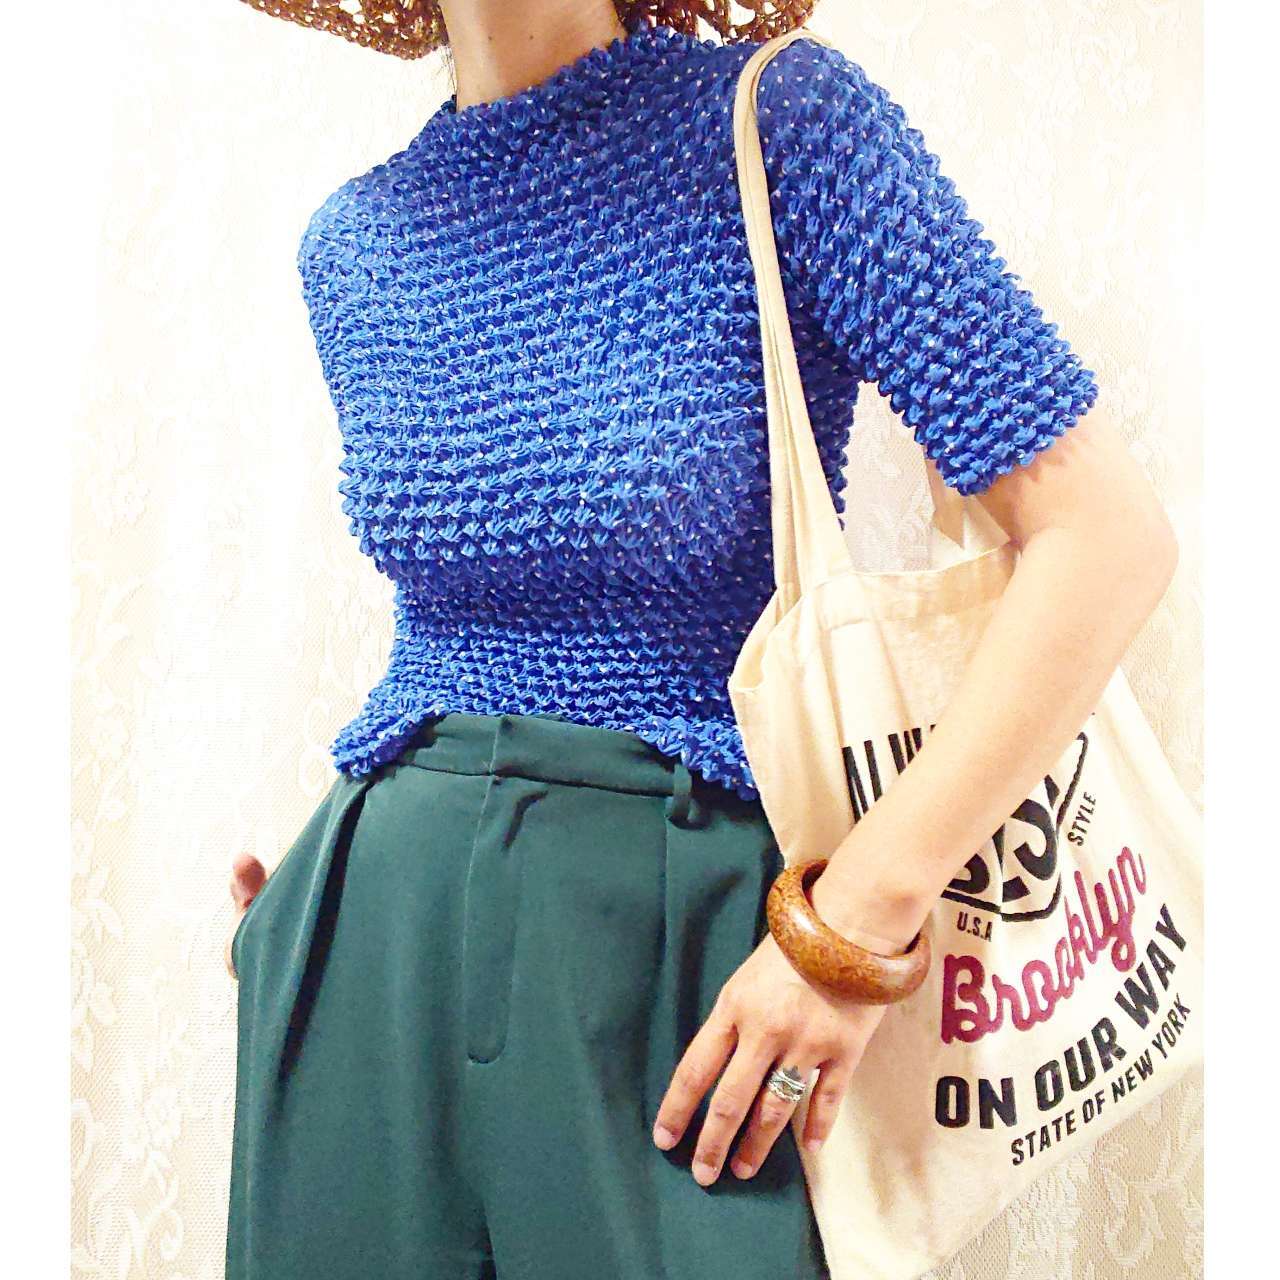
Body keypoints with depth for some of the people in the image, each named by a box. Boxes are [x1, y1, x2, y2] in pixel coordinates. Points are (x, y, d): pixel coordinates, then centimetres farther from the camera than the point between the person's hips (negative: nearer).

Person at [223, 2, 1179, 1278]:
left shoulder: (782, 118, -9)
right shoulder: (350, 243, 7)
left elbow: (1105, 534, -15)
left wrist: (854, 928, -17)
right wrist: (322, 885, 8)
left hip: (682, 936, -4)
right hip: (379, 939, 5)